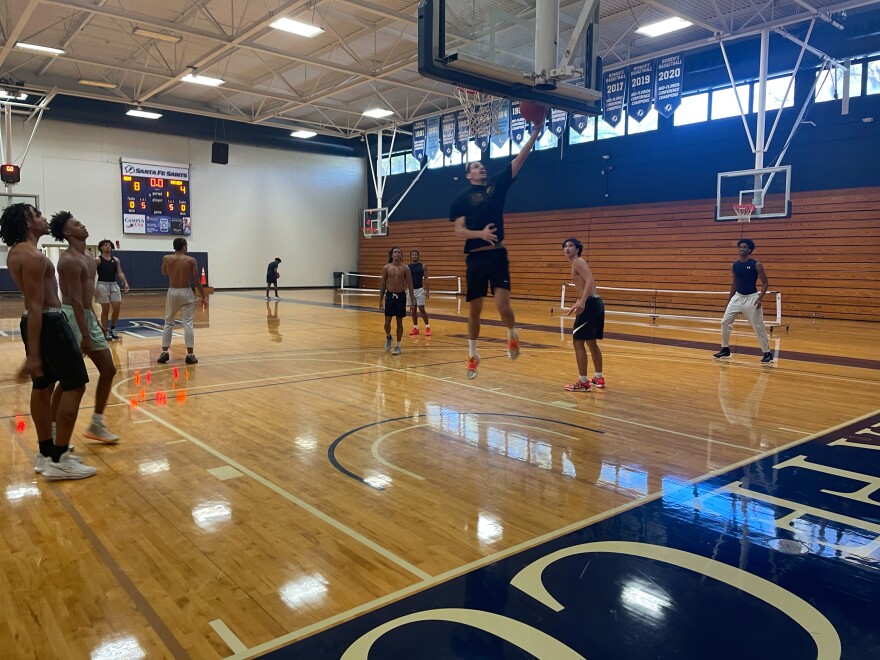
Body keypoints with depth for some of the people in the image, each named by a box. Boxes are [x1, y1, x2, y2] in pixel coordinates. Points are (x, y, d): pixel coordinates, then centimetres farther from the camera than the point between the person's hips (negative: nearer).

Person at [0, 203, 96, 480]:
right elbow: (35, 306, -24)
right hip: (49, 323, -11)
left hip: (36, 322, 11)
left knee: (42, 387, 14)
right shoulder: (33, 256, -20)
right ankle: (59, 460, -5)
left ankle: (47, 454, 22)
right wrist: (33, 354, -25)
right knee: (75, 385, -7)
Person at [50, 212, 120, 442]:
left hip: (88, 316, 10)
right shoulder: (70, 260, -16)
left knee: (108, 370, 10)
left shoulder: (88, 258, 15)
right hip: (72, 317, -10)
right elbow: (76, 299, -21)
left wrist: (95, 325, 22)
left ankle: (96, 425, 19)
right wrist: (84, 335, -23)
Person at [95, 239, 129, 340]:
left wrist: (125, 283, -11)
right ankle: (105, 332, 9)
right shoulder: (98, 260, -4)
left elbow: (120, 273, 6)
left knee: (117, 308, 1)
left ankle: (112, 328, 20)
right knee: (105, 309, -1)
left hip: (114, 285, 4)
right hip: (102, 285, -4)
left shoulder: (116, 260, 9)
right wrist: (93, 288, -16)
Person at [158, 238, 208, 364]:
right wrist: (203, 296, -1)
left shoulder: (166, 258, 0)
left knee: (168, 323, 14)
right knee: (188, 324, 0)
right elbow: (196, 281, -7)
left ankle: (164, 352, 9)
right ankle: (190, 354, -1)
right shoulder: (190, 260, -6)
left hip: (172, 292, 2)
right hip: (186, 293, -2)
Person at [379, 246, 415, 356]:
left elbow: (410, 286, -1)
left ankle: (398, 346, 15)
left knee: (399, 323, 4)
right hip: (389, 296, 1)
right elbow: (383, 285, 6)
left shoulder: (405, 268, -2)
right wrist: (380, 300, 3)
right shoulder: (386, 268, 0)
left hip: (401, 296, 0)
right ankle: (388, 337, 30)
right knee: (387, 322, -1)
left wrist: (413, 301, -5)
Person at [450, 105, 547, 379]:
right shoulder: (462, 198, 3)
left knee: (502, 304, -14)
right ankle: (472, 355, 23)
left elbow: (519, 159, 0)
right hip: (476, 257, 0)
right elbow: (459, 231, -7)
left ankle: (513, 335, 17)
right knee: (475, 308, 7)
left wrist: (536, 130, -8)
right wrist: (480, 233, -25)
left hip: (498, 255, 0)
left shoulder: (497, 184, 8)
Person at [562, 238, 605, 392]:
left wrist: (582, 302, -31)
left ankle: (583, 382, -3)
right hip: (596, 302, 10)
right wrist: (575, 306, 37)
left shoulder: (578, 262, -5)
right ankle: (599, 379, 29)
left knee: (578, 341, -6)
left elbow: (590, 281, -20)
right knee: (591, 342, 19)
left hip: (590, 304, -10)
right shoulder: (576, 264, 24)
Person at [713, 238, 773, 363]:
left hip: (751, 298, -5)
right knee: (725, 322, 1)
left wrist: (760, 298, -19)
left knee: (758, 327, -3)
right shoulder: (735, 265, 6)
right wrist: (729, 300, 17)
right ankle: (725, 349, 16)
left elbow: (765, 283, -7)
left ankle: (767, 353, 8)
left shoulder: (756, 265, -9)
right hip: (737, 297, 5)